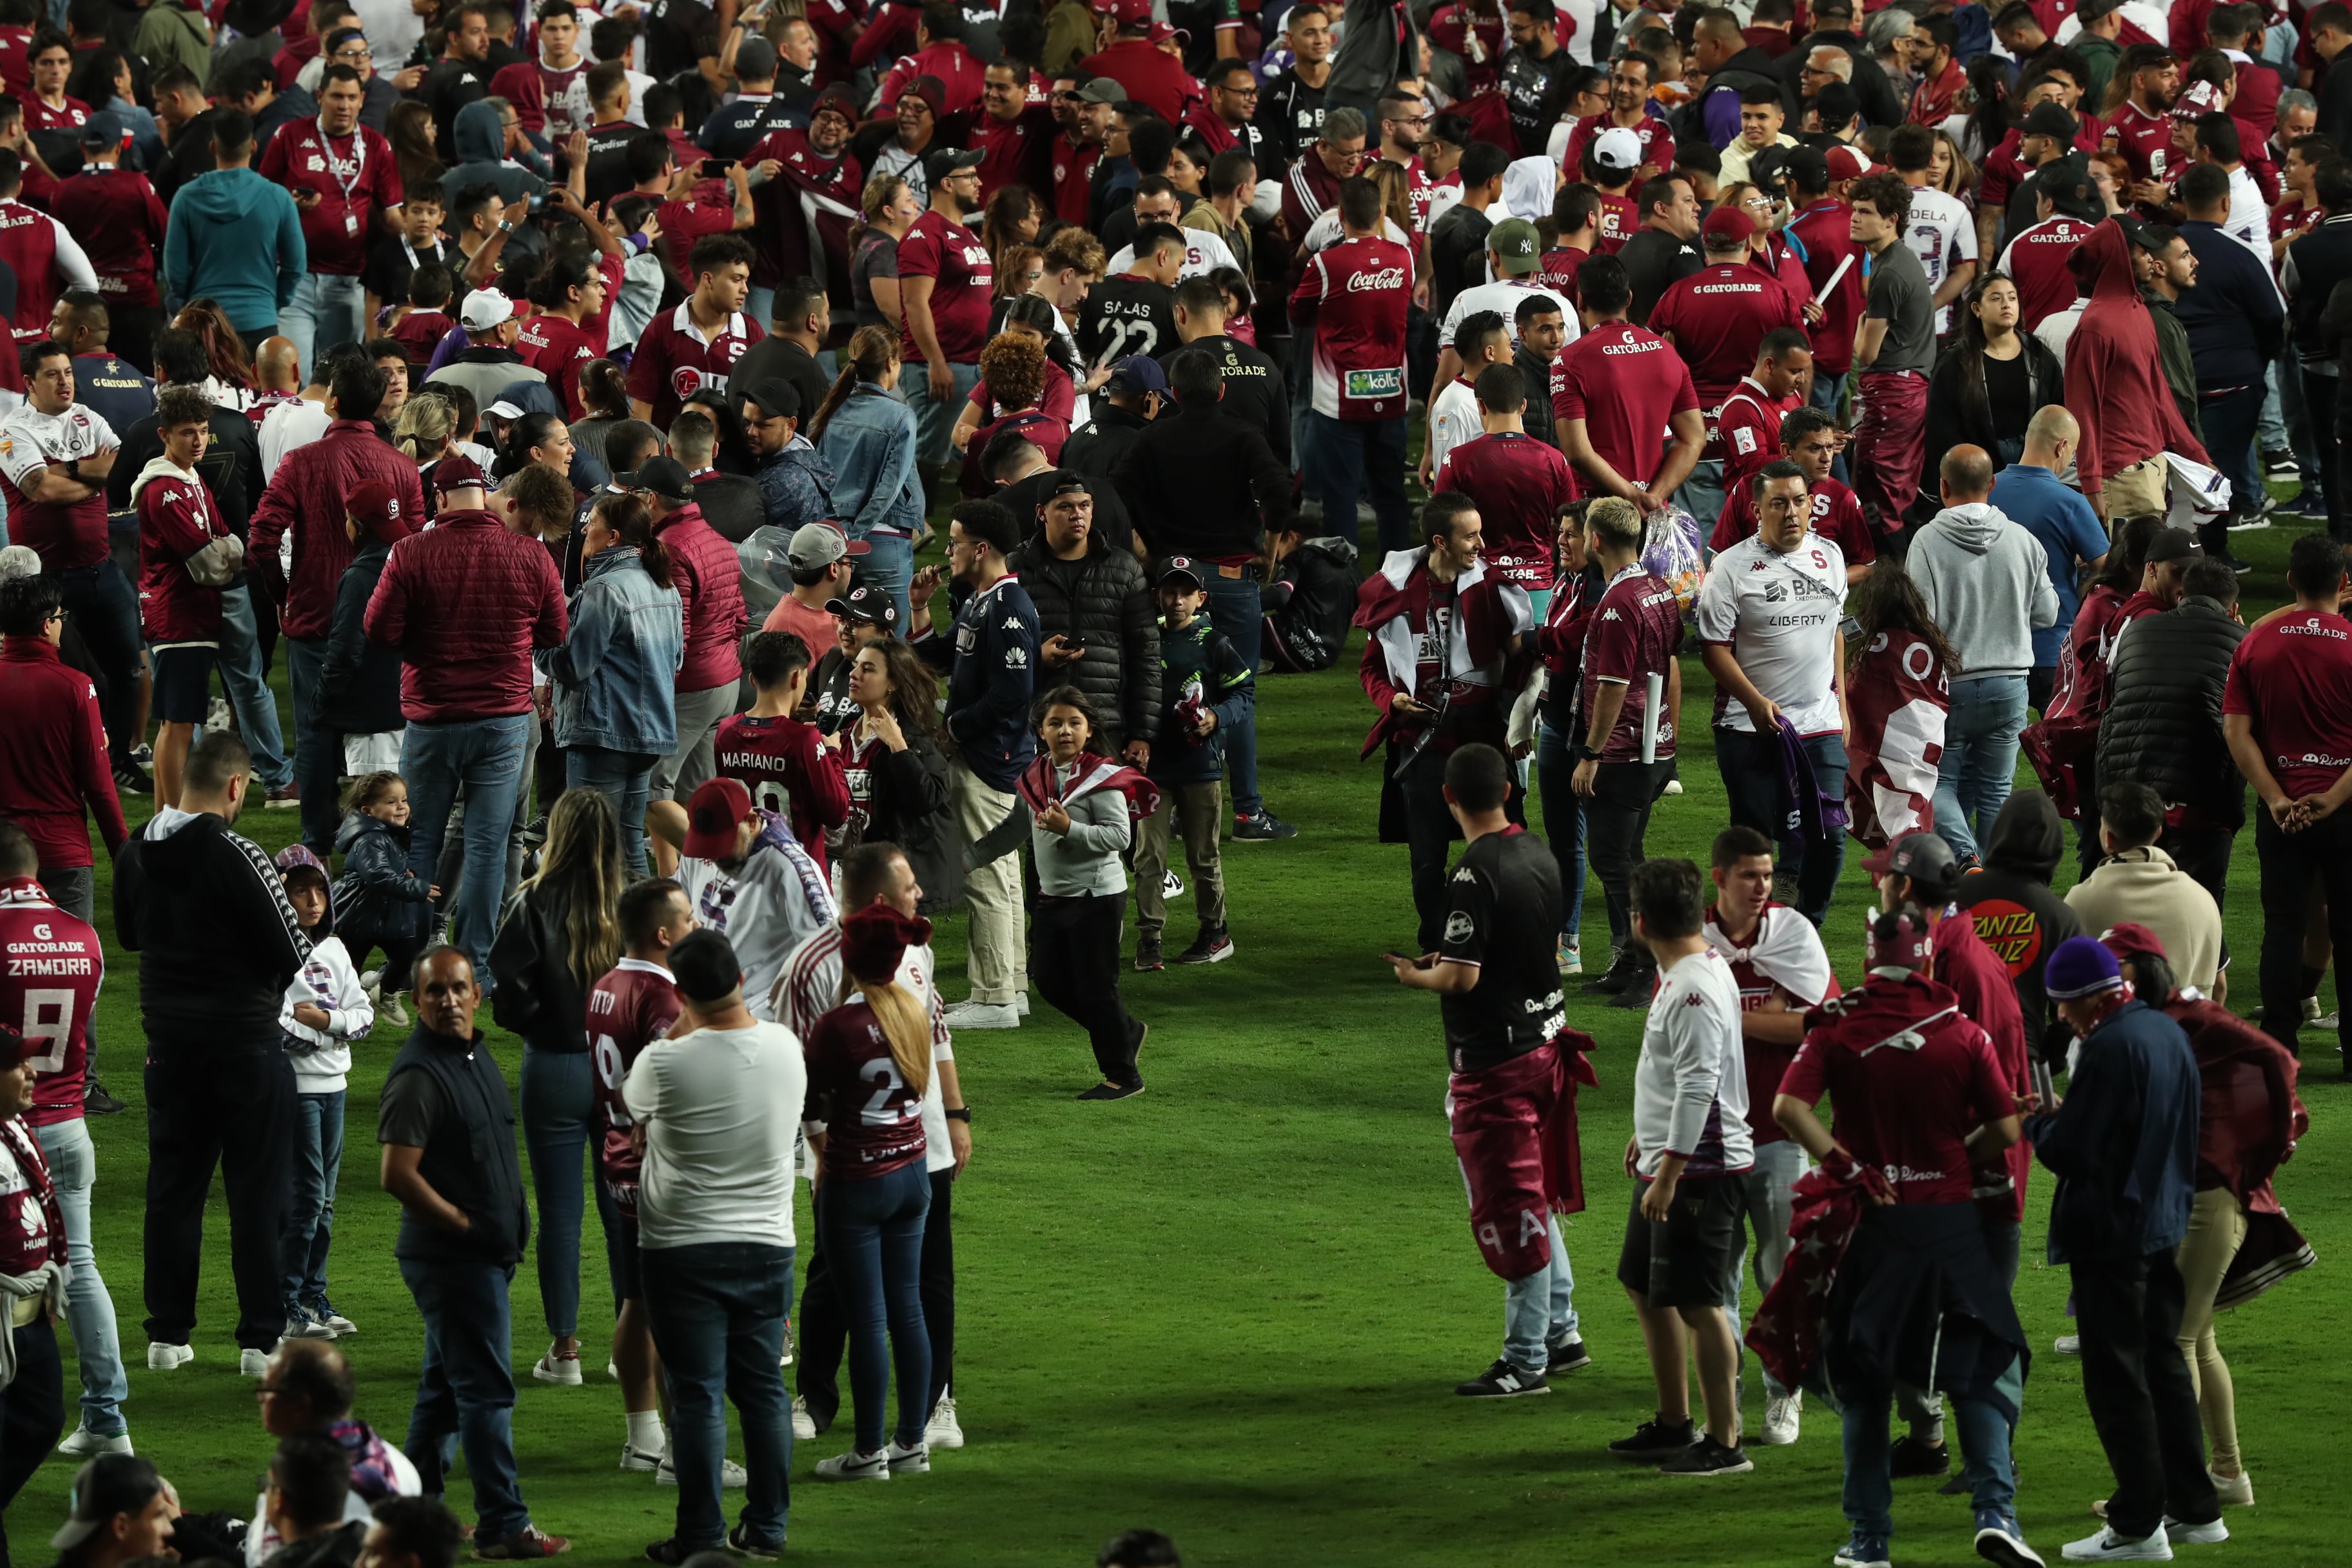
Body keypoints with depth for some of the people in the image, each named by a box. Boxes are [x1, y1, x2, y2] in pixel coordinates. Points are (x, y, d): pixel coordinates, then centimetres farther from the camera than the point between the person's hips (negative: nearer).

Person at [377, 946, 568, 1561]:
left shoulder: (475, 1057, 11)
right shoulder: (419, 1075, -18)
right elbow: (399, 1175, -23)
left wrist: (509, 1226, 16)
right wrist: (465, 1224, -15)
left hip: (484, 1252, 10)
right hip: (451, 1257, -10)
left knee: (446, 1384, 16)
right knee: (486, 1390, -7)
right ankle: (503, 1526, -4)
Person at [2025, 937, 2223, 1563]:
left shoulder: (2108, 1048, -21)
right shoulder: (2168, 1034, 7)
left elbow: (2070, 1152, -22)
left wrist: (2035, 1124, 0)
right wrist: (2063, 1118, 15)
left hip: (2110, 1231, -9)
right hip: (2164, 1224, 9)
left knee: (2116, 1378, -2)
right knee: (2164, 1366, 18)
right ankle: (2195, 1509, 23)